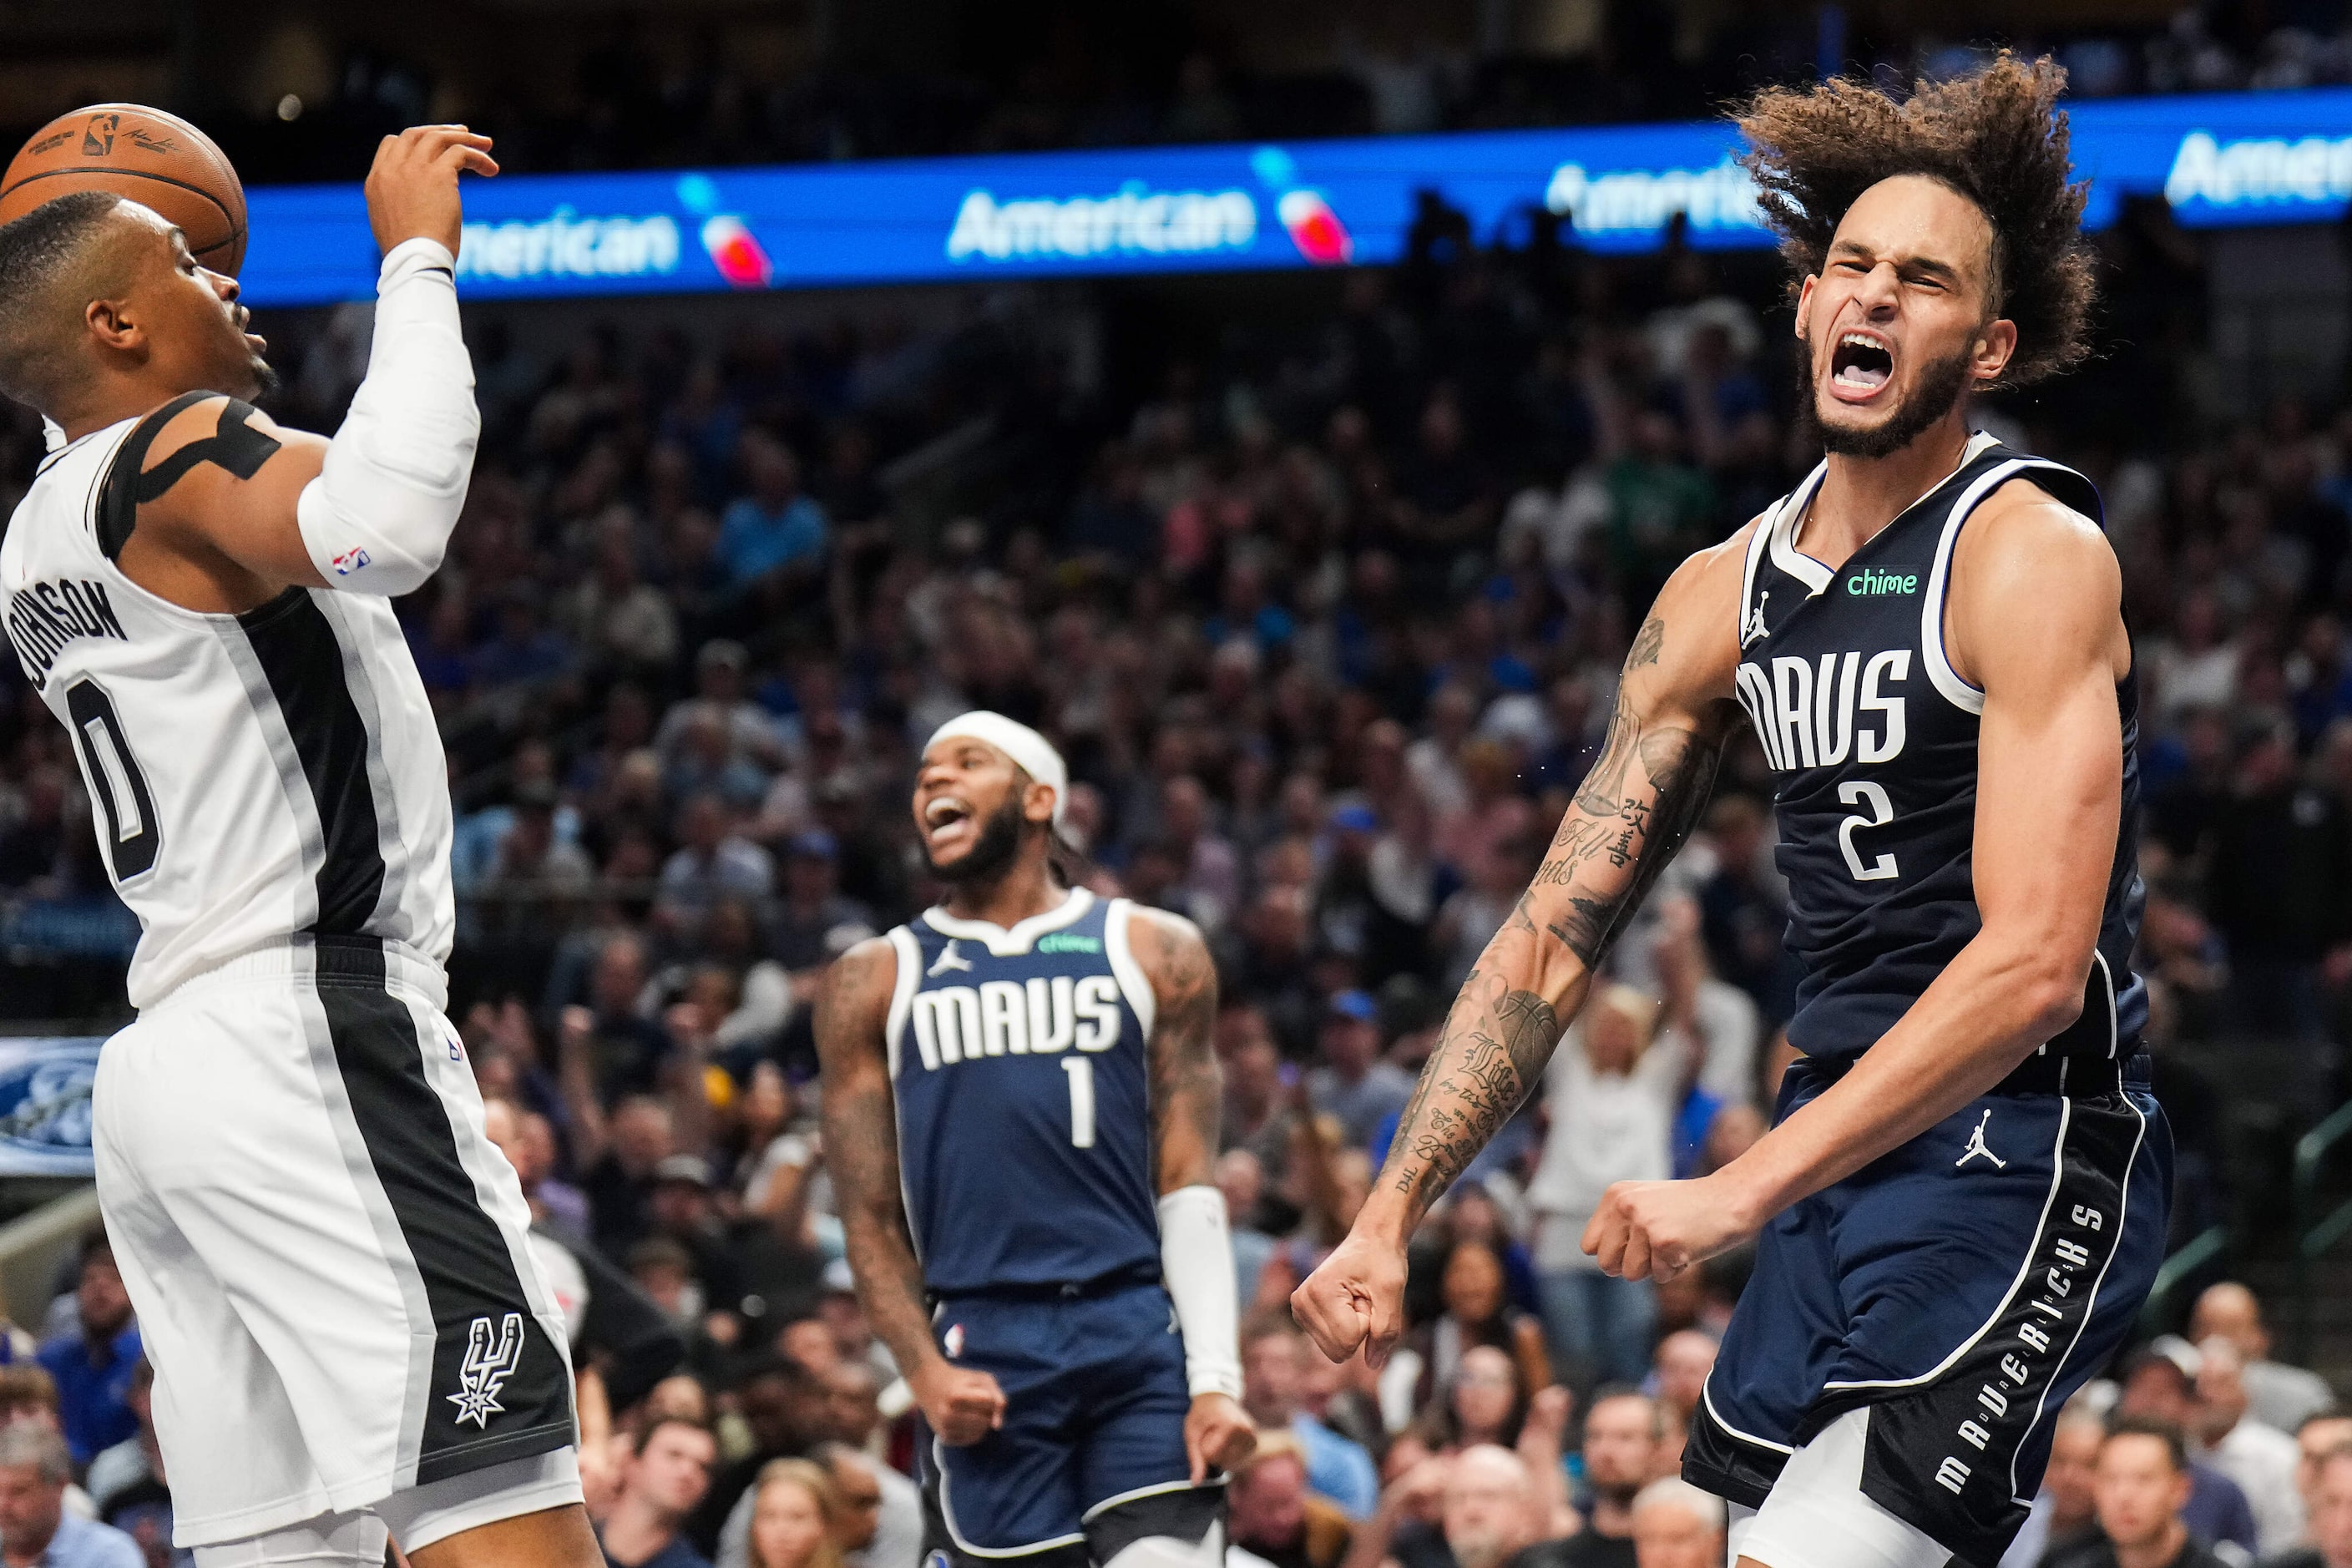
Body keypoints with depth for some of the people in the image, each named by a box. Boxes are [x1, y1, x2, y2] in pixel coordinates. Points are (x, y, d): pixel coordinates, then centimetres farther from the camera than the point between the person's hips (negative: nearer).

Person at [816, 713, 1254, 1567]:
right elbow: (871, 1218, 9)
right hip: (983, 1350, 0)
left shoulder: (1153, 953, 11)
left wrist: (1217, 1376, -4)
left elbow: (1189, 1187, 6)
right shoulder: (874, 982, 12)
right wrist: (923, 1369, -6)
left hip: (1138, 1332, 0)